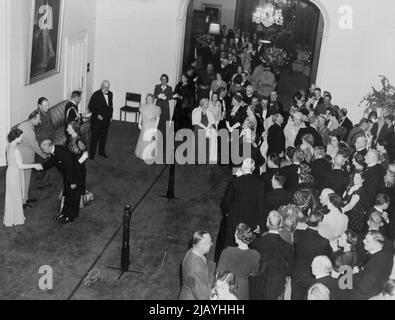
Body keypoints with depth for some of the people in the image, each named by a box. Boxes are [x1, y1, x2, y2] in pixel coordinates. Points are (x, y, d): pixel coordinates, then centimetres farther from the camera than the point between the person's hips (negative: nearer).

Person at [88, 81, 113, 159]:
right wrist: (97, 115, -18)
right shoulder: (96, 94, -14)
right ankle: (92, 153, 15)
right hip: (97, 119, -5)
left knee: (104, 137, 16)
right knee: (94, 137, 4)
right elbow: (90, 107, -11)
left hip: (106, 120, 6)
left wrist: (111, 116, 11)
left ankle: (102, 152, 31)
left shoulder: (110, 94, 4)